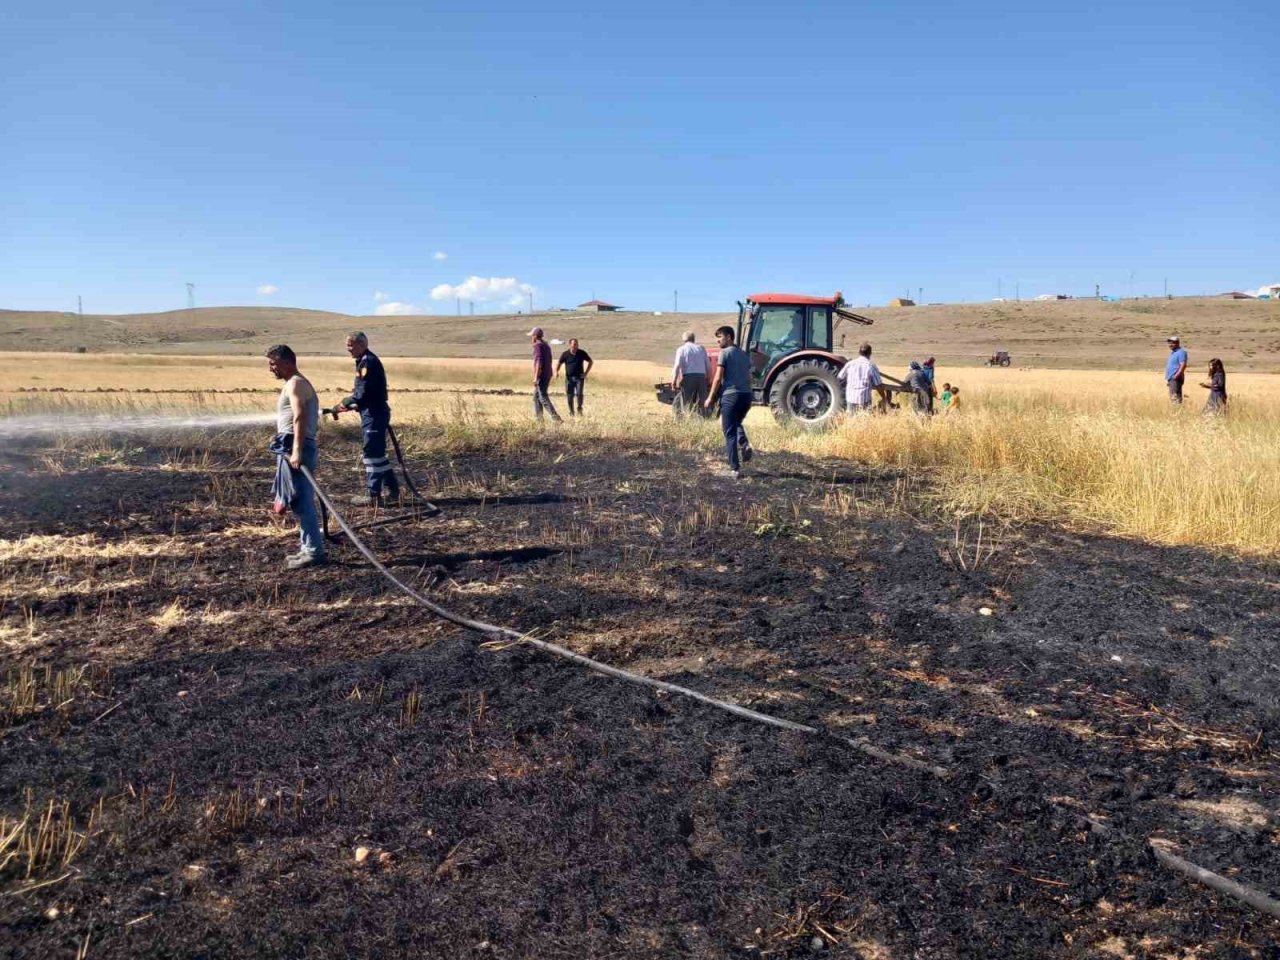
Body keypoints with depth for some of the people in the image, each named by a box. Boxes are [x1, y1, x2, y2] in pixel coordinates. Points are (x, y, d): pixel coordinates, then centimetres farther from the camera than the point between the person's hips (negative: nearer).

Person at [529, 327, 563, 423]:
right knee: (536, 397, 15)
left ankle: (556, 418, -20)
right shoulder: (546, 346, 17)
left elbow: (539, 362, -22)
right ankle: (538, 418, 14)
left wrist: (536, 378, -23)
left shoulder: (538, 346, -13)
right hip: (547, 376, 10)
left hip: (541, 376, -10)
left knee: (543, 398, -11)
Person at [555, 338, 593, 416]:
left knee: (579, 394, -16)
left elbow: (591, 362, 10)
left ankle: (579, 409, 5)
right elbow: (559, 363, 5)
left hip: (579, 377, 0)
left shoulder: (582, 353, -2)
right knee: (570, 396, 1)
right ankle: (571, 412, 14)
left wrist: (586, 373, 1)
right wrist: (556, 372, -14)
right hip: (569, 378, 0)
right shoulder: (565, 354, -4)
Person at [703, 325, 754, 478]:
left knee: (730, 433, 1)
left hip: (731, 395, -7)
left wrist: (710, 398, -3)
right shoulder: (744, 354, 16)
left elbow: (718, 378, -9)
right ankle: (744, 444, 2)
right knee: (737, 423, 30)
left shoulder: (725, 352, -4)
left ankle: (735, 469, -2)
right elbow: (749, 378, 18)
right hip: (747, 395, 7)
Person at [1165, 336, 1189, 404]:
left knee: (1176, 396, -14)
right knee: (1172, 396, 11)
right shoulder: (1172, 353, 21)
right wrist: (1167, 377, 19)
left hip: (1176, 379, -10)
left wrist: (1177, 375, -26)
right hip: (1170, 379, 10)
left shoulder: (1181, 352, -8)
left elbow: (1183, 365, -18)